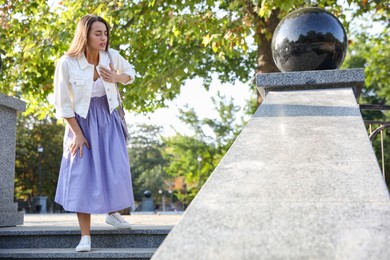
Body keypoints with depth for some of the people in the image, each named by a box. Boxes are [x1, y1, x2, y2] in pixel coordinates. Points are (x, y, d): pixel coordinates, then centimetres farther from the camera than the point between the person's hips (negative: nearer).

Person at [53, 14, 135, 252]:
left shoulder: (111, 56, -9)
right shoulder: (67, 63, -18)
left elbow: (131, 72, 11)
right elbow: (63, 104, -12)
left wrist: (117, 77, -12)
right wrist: (77, 134, -13)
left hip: (108, 119, 3)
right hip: (82, 122, -3)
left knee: (116, 170, -1)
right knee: (83, 175, -5)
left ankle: (113, 213, 28)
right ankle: (86, 236, 2)